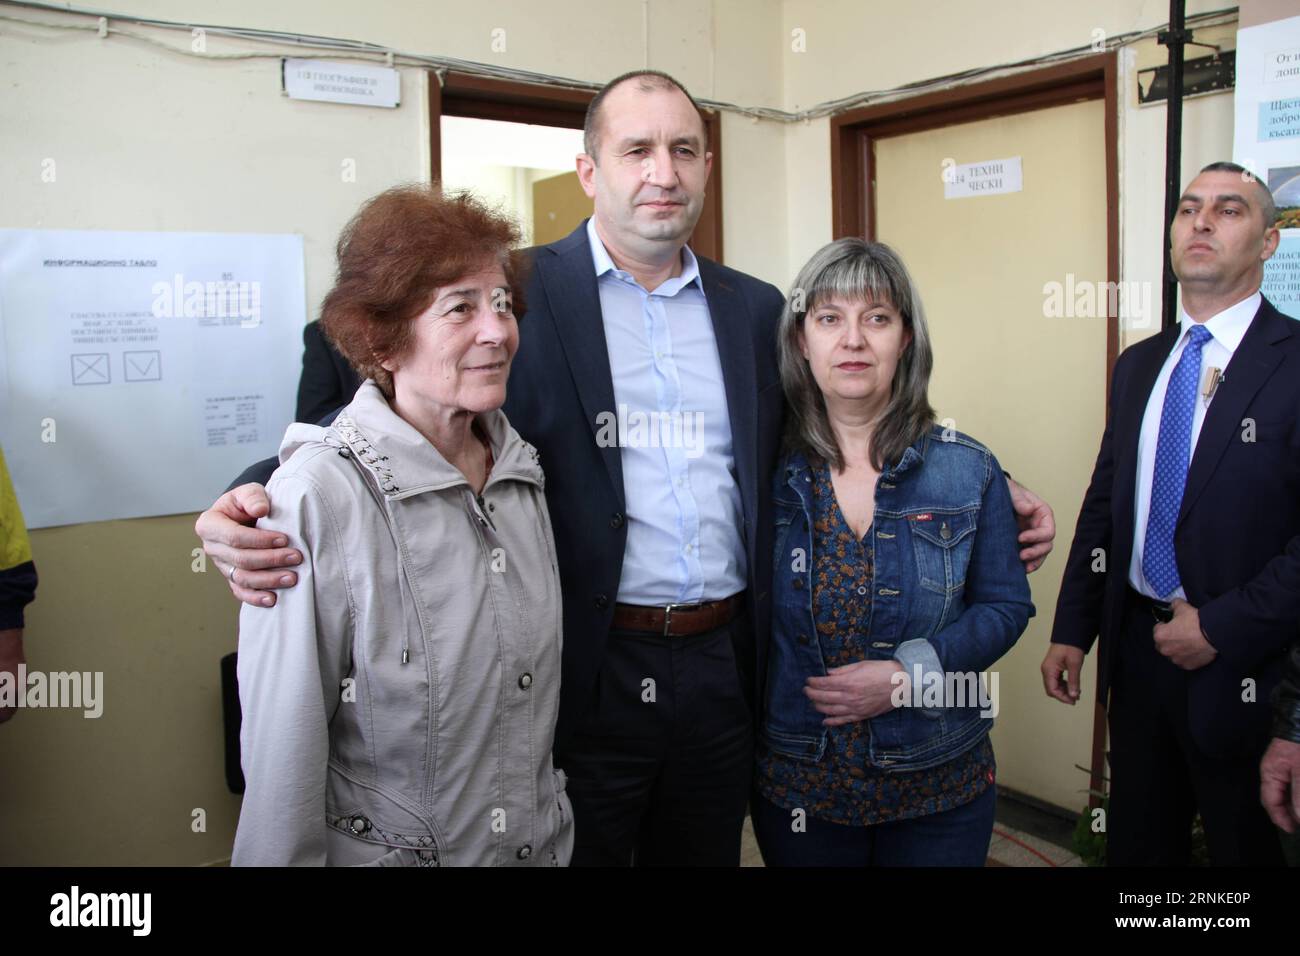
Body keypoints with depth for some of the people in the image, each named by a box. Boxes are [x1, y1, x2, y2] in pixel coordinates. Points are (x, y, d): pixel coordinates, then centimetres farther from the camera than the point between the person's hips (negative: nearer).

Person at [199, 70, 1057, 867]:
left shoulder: (755, 308, 8)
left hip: (722, 669, 4)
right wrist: (265, 502, -27)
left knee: (705, 853, 21)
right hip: (583, 674, -4)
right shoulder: (521, 293, -6)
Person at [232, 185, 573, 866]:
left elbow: (542, 693, 6)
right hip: (380, 850, -5)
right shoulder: (317, 496, -21)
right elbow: (283, 753, -17)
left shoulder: (522, 468, -4)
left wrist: (559, 835, 10)